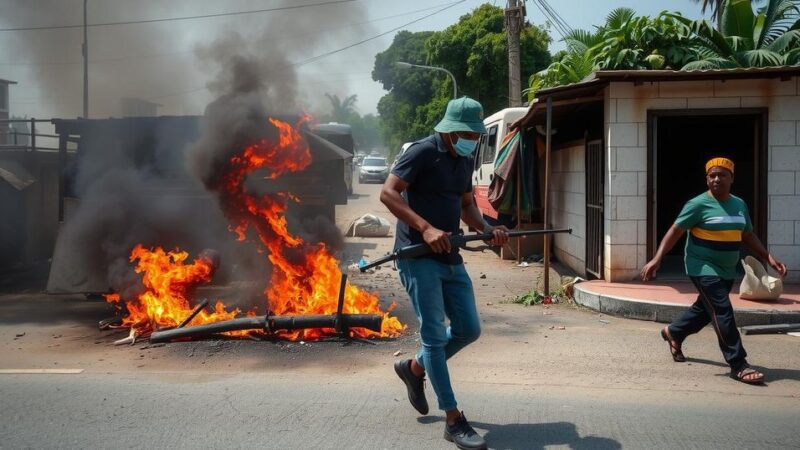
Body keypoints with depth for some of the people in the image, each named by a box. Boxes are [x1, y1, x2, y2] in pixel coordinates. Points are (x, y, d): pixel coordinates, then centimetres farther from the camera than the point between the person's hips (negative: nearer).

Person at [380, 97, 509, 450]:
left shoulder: (464, 161, 13)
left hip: (450, 258, 8)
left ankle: (413, 368, 32)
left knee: (469, 329, 9)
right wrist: (425, 228, -28)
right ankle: (454, 420, -1)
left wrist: (488, 229, 2)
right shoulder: (422, 152, -12)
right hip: (418, 257, -8)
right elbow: (388, 193, -18)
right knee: (435, 334, -6)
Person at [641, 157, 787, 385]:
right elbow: (675, 231, -9)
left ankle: (673, 332, 44)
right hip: (704, 268, -7)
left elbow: (748, 236, 17)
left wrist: (768, 258, 7)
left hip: (726, 271, 7)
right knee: (723, 312, -14)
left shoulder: (739, 204, 8)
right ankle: (738, 365, -11)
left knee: (705, 308, 19)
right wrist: (656, 259, -17)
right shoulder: (699, 204, -10)